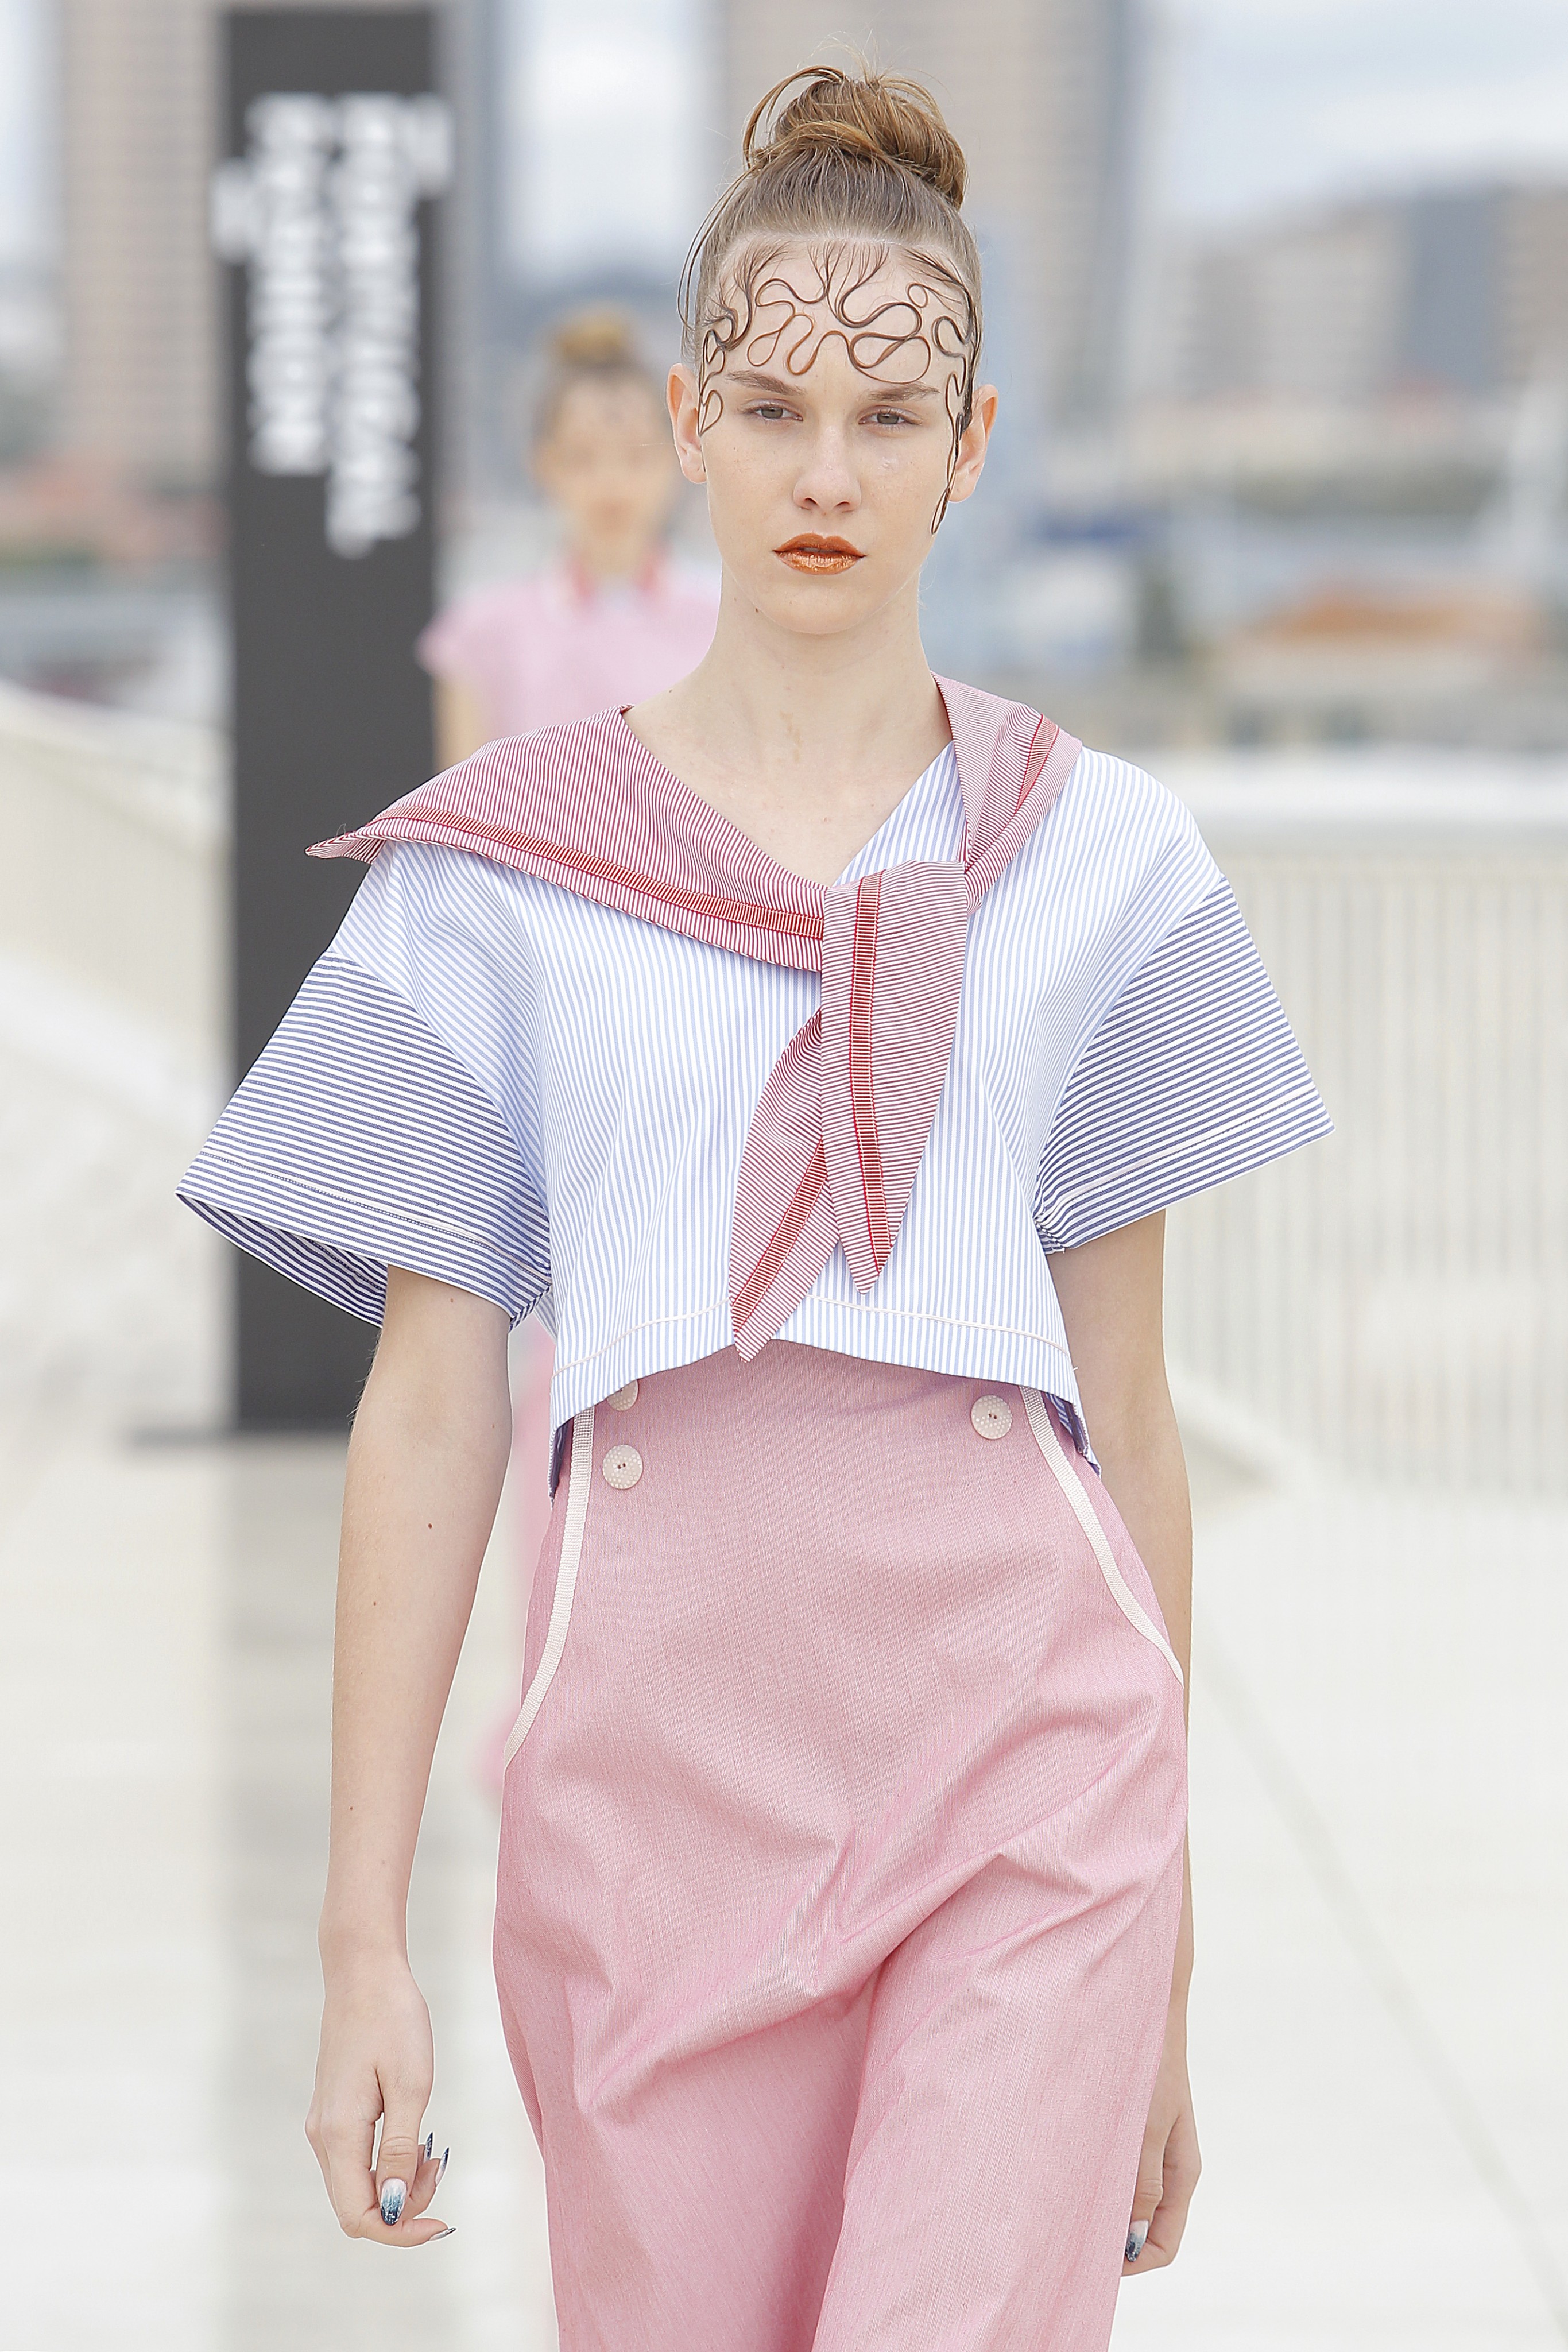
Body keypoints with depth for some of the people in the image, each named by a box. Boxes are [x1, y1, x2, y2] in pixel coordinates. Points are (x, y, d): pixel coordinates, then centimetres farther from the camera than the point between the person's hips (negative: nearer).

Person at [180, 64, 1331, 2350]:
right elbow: (427, 1414, 6)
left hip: (1022, 1743, 0)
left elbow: (1128, 1402, 11)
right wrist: (362, 1942, 2)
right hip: (660, 1754, 1)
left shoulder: (1094, 855, 7)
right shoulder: (494, 872, 6)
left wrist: (1164, 1967, 13)